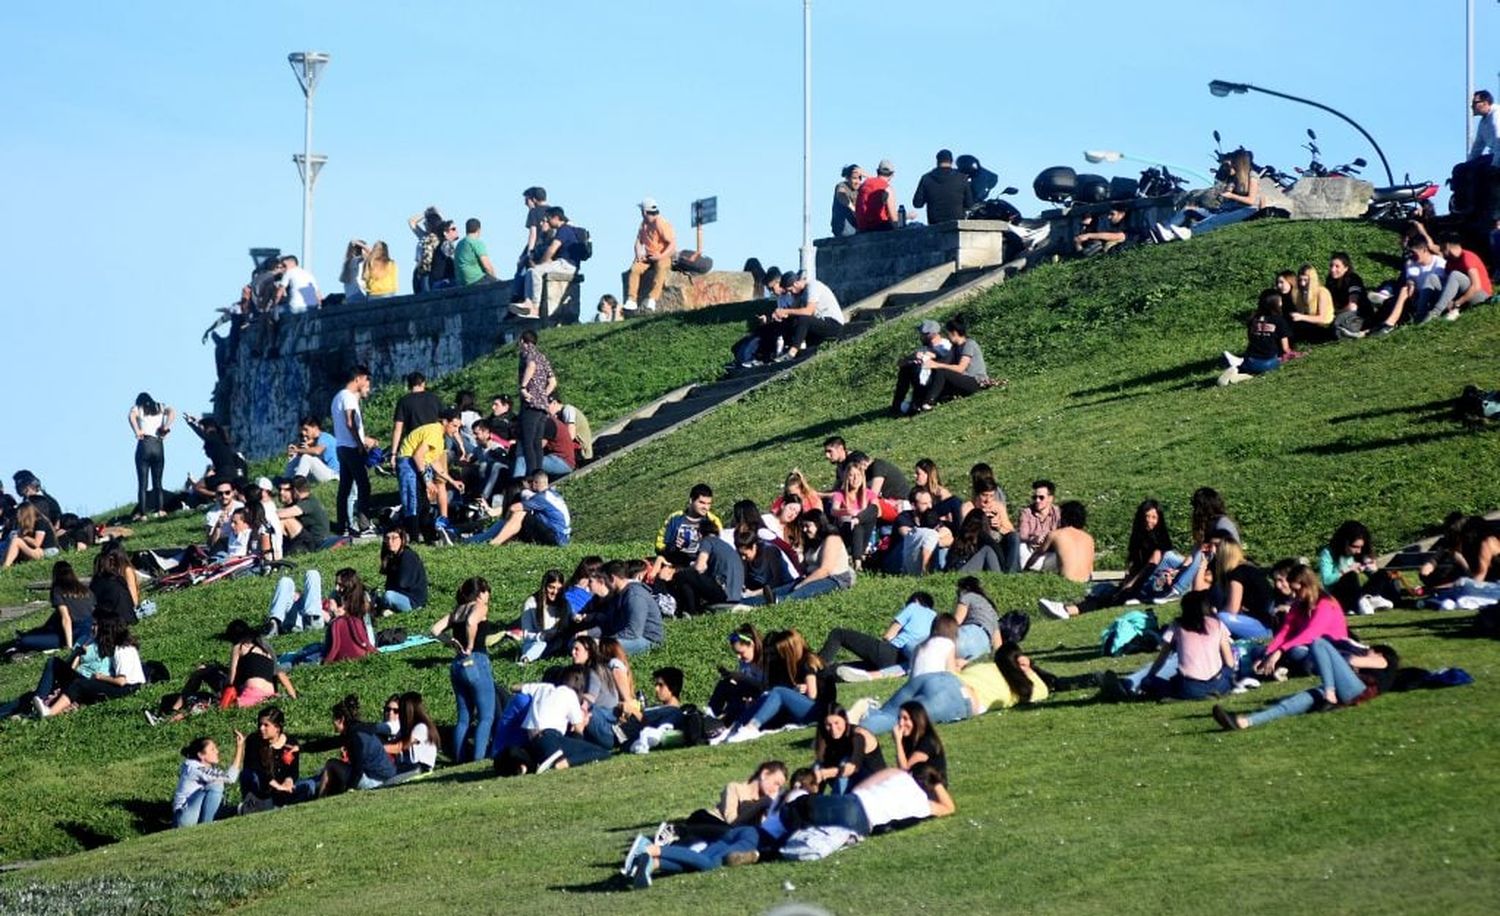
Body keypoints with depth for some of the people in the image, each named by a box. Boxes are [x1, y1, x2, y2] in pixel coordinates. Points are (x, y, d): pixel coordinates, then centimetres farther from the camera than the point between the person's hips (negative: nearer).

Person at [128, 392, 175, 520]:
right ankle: (159, 510, 0)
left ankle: (142, 514, -8)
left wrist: (137, 431, -8)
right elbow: (172, 413, -2)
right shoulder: (160, 408, 17)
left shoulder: (138, 408, 10)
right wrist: (166, 427, -2)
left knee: (142, 483, -2)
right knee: (157, 481, 10)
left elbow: (131, 416, -13)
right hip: (158, 446, 2)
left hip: (144, 445, -2)